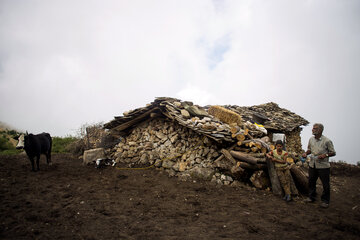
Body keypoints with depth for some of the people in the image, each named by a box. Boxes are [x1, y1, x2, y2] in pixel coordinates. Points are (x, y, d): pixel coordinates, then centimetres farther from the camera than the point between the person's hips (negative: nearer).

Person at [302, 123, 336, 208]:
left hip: (323, 166, -5)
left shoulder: (327, 141, -12)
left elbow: (333, 153, -5)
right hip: (312, 164, 5)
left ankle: (325, 201, 20)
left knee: (325, 184, 4)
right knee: (311, 182, 15)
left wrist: (325, 155, -23)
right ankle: (311, 197, 32)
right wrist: (306, 153, -1)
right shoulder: (311, 139, 4)